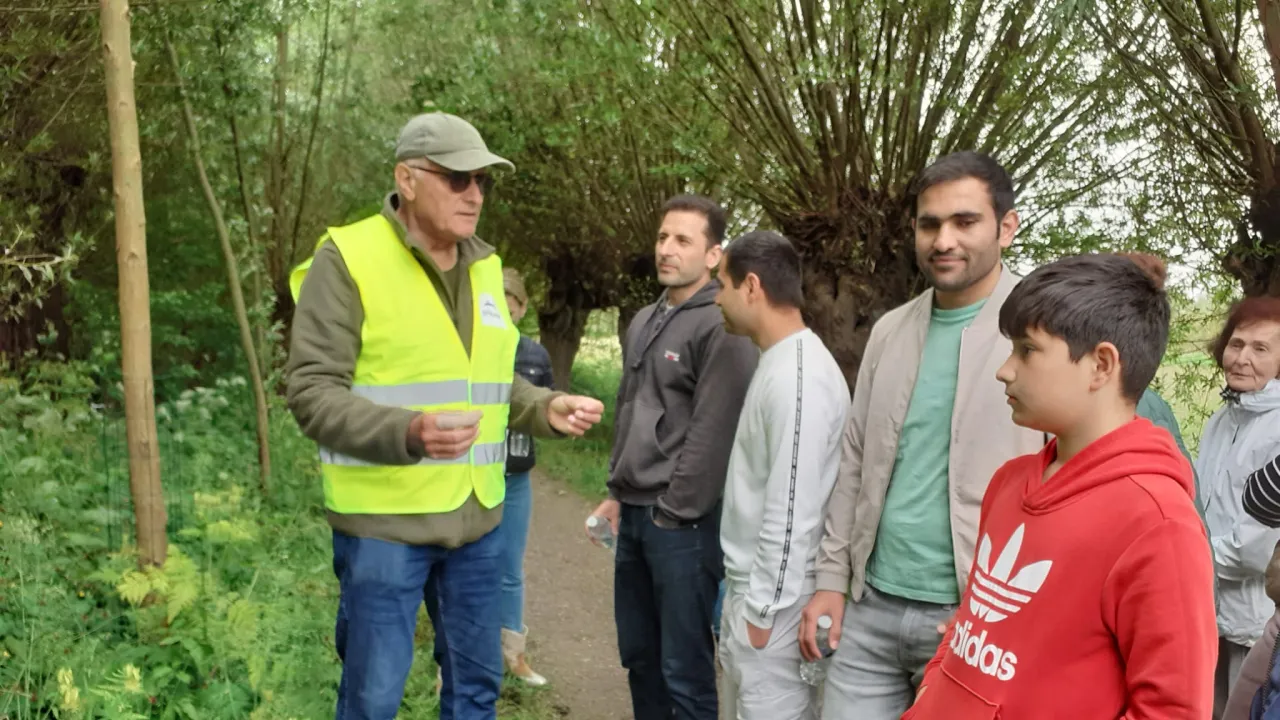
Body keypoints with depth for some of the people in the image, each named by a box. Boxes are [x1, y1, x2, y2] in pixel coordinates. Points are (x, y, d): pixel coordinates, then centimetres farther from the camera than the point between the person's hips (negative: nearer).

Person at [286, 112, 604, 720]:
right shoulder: (347, 259, -12)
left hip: (477, 515, 6)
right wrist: (408, 432, -31)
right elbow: (312, 393, -15)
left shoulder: (484, 266, 10)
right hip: (383, 519, -6)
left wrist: (548, 409, -1)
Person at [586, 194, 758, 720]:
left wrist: (674, 513, -15)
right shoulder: (643, 322, 14)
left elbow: (713, 432, -17)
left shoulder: (722, 328, -12)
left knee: (684, 668, -1)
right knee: (638, 654, 16)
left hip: (683, 521, -8)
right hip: (634, 514, 8)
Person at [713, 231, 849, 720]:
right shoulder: (776, 363, 10)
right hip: (748, 587, 10)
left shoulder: (798, 376, -21)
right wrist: (745, 599, 17)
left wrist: (763, 609, -17)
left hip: (772, 599, -10)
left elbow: (792, 512, -23)